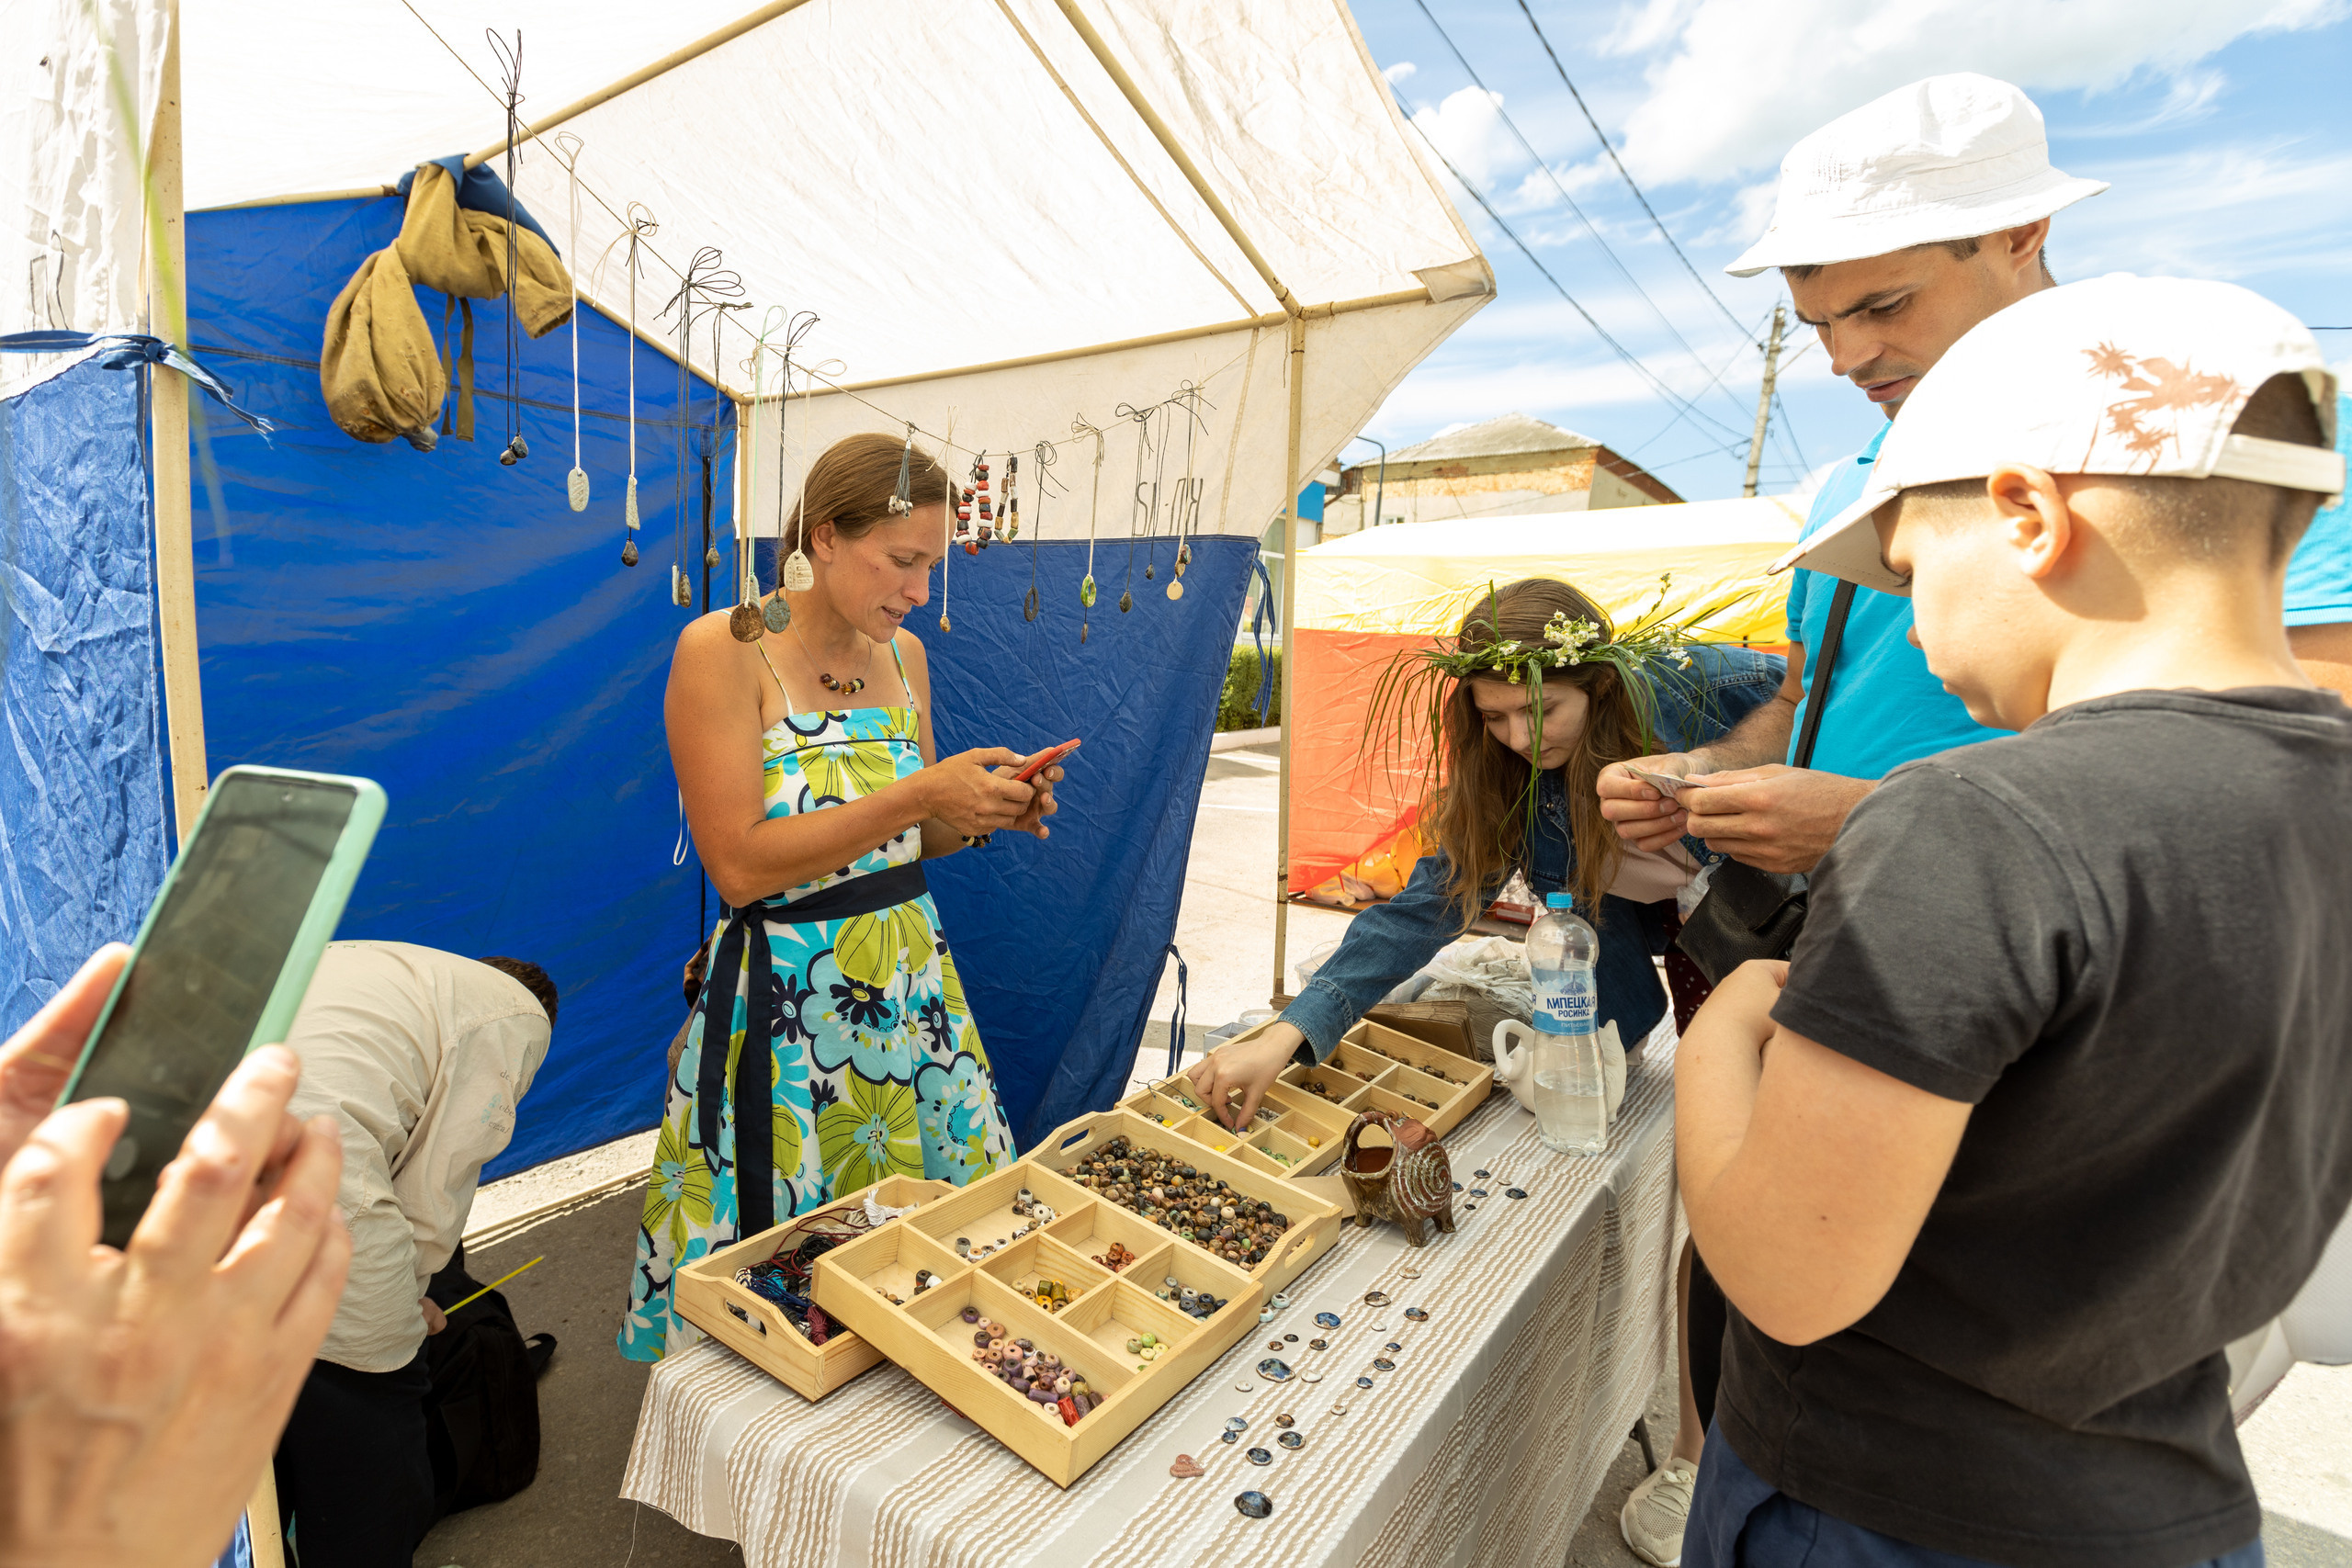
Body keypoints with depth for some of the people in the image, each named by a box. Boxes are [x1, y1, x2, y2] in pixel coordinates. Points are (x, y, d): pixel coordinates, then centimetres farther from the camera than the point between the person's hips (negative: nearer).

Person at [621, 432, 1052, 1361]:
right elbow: (739, 863, -19)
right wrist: (918, 797, -23)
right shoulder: (721, 651, -12)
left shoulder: (903, 654, 5)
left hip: (911, 986, 6)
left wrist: (988, 815, -7)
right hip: (783, 1002, -5)